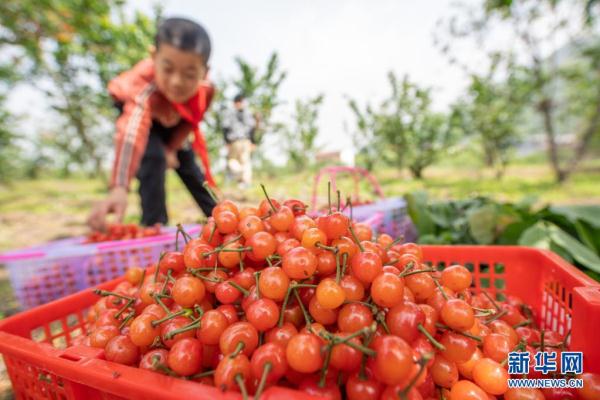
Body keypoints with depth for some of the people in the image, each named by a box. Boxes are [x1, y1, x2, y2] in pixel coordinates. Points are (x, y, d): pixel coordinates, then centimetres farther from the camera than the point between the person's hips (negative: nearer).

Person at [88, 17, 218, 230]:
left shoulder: (205, 89, -34)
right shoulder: (146, 87, -50)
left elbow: (191, 121, -14)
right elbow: (132, 134, -66)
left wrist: (172, 148, -15)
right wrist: (119, 189, -78)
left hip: (171, 118, 4)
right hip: (133, 106, -4)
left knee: (185, 161, 8)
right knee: (153, 155, -28)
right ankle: (155, 225, -14)